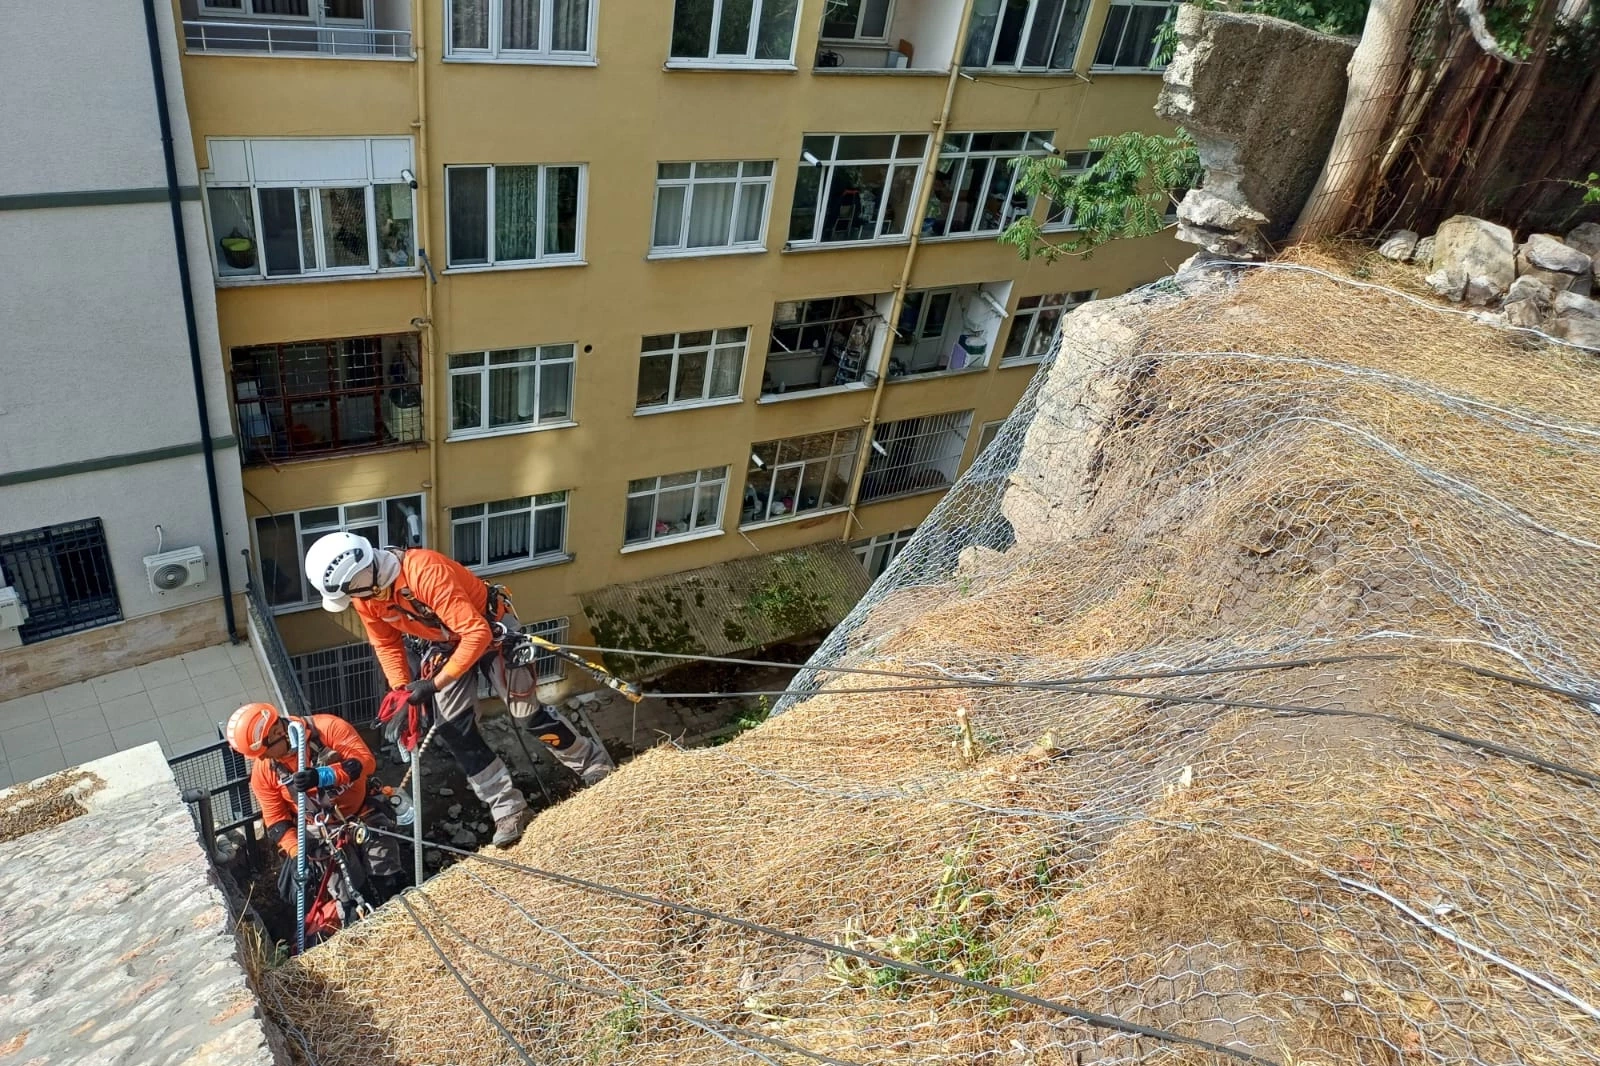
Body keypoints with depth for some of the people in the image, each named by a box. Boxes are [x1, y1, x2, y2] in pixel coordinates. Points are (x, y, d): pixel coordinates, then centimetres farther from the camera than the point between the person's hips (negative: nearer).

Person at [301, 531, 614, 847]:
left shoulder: (424, 572, -39)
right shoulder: (365, 593, -16)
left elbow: (477, 634, -40)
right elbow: (386, 644, 1)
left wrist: (435, 684, -38)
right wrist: (402, 693, -11)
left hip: (490, 631, -7)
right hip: (444, 644, 7)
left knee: (527, 712, -6)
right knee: (454, 730, -2)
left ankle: (595, 765, 15)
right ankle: (509, 809, 7)